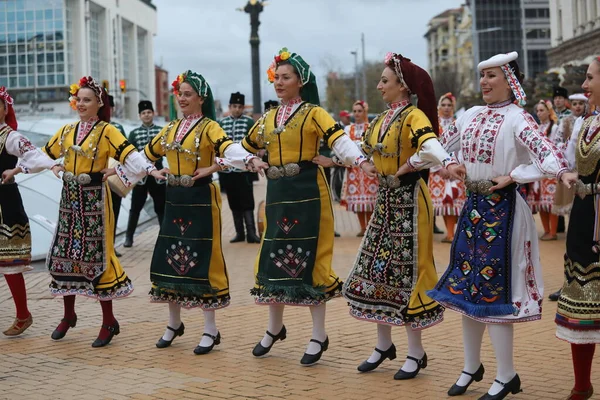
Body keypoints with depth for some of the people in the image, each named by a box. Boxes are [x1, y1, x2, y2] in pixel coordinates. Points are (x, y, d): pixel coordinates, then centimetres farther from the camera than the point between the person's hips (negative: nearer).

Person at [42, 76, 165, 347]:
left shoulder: (107, 131, -6)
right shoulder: (66, 131, 11)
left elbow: (130, 155, -18)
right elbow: (44, 155, 24)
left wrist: (152, 170, -31)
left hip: (94, 199, -5)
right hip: (69, 197, 6)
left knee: (96, 255, -5)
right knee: (64, 253, 8)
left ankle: (108, 322, 4)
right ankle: (68, 315, 24)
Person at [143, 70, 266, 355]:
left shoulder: (208, 126, -7)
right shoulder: (171, 129, 13)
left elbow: (228, 148, -27)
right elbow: (147, 154, 24)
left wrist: (251, 160, -45)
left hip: (200, 200, -6)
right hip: (174, 199, 7)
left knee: (201, 260, -6)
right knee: (170, 258, 9)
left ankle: (210, 330, 3)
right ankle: (174, 323, 24)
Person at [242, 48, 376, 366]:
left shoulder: (313, 113, -4)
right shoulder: (268, 118, 14)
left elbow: (339, 140, -19)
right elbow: (244, 148, 25)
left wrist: (362, 162, -36)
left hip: (307, 192, -6)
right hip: (277, 193, 6)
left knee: (309, 257, -4)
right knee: (274, 256, 9)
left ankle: (319, 336, 6)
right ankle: (275, 327, 27)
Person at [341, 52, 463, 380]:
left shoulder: (414, 115, -15)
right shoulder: (382, 119, 11)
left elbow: (429, 143, -36)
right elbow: (372, 153, 22)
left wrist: (447, 162, -52)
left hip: (409, 199, -8)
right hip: (385, 197, 8)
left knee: (406, 271, -4)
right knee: (377, 268, 10)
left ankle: (416, 352, 8)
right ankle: (384, 344, 24)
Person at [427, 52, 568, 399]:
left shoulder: (517, 119, -13)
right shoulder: (470, 116, 9)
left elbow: (554, 162, -24)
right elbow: (440, 147, 20)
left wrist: (512, 176, -19)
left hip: (501, 208, -7)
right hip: (473, 206, 7)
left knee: (493, 290, -4)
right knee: (466, 286, 12)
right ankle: (473, 366, 28)